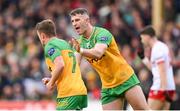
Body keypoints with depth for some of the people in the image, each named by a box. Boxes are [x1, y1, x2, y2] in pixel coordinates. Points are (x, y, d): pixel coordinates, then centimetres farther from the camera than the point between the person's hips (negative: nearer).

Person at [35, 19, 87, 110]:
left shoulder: (50, 45, -4)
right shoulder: (64, 43, 22)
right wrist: (52, 80, 23)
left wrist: (51, 83, -7)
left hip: (68, 93, -8)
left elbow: (60, 65, -20)